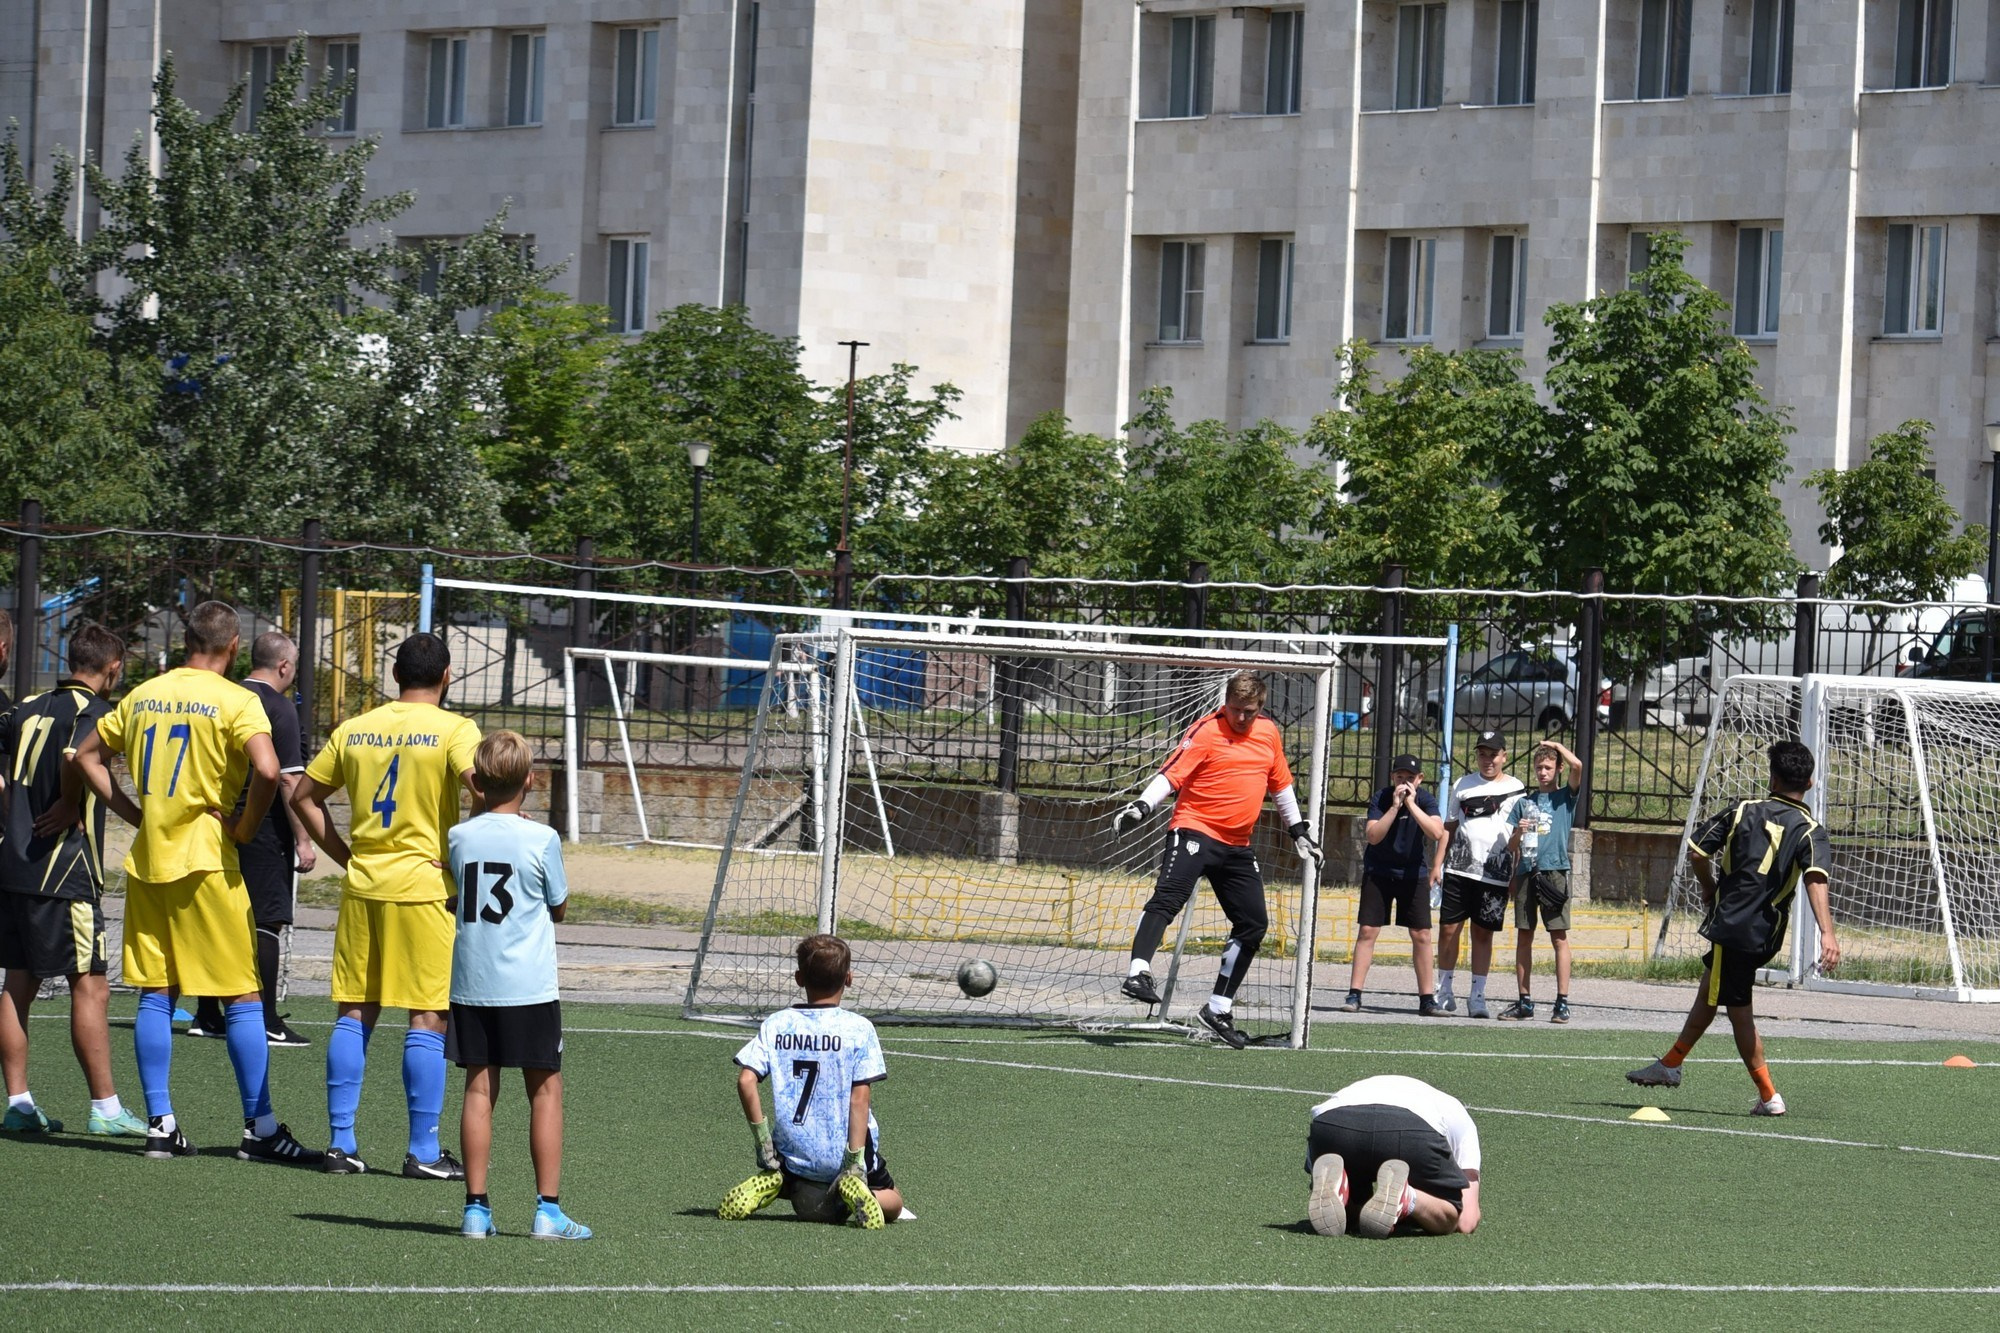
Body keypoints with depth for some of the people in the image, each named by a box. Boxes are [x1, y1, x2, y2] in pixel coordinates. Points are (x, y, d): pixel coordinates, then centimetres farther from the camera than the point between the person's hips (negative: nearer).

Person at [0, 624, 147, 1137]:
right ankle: (105, 1108, -2)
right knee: (90, 987, -3)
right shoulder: (93, 713, -9)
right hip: (64, 870, -7)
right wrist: (71, 808, -12)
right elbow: (73, 758, -28)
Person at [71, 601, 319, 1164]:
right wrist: (246, 828, -8)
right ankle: (259, 1128, 1)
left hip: (146, 860, 5)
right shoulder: (236, 701, -9)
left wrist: (134, 813, 14)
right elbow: (267, 771, -24)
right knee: (243, 995, 1)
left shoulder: (142, 696, 9)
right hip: (205, 859, -5)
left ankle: (160, 1124, 7)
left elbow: (86, 755, 18)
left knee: (156, 994, 9)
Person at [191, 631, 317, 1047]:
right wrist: (303, 840, -13)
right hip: (264, 832, -7)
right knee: (266, 923, -4)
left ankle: (207, 1015, 17)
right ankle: (266, 1023, -5)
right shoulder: (279, 707, -10)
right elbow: (288, 779, -15)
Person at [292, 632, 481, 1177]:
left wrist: (345, 855, 14)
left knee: (354, 1013, 9)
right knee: (427, 1018, 0)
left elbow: (303, 795, 13)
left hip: (362, 886, 4)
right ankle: (423, 1152, 1)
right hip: (425, 887, -4)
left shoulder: (354, 730, 9)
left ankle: (341, 1143, 9)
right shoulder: (454, 730, -6)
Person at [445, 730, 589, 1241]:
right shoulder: (542, 839, -7)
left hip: (470, 984, 3)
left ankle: (476, 1208, 4)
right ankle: (547, 1209, 0)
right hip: (529, 987, -3)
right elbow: (558, 908, 4)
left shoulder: (459, 838, 1)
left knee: (479, 1088, 6)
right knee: (545, 1089, 4)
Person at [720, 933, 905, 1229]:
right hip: (845, 1155, -3)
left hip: (794, 1153, 3)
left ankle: (769, 1185, -3)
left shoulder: (775, 1025, 1)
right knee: (892, 1202, 19)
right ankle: (856, 1190, -15)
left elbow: (745, 1081, -9)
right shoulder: (859, 1028, -6)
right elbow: (860, 1097, -13)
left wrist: (761, 1138, -3)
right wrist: (855, 1159, -14)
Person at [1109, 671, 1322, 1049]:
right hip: (1195, 830, -7)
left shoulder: (1268, 733, 12)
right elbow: (1172, 775, -16)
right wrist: (1141, 807, -31)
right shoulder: (1207, 732, -8)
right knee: (1167, 897, -27)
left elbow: (1281, 785, 25)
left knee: (1254, 924, 6)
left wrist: (1298, 831, 28)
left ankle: (1218, 1010, 16)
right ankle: (1138, 973, -41)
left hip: (1237, 845, 7)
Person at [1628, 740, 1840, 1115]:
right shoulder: (1810, 831, -3)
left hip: (1730, 925, -3)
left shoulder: (1745, 812, -1)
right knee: (1710, 989, 20)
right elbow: (1815, 879, -22)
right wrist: (1827, 933, -33)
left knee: (1739, 1011, 6)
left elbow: (1696, 851, 0)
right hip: (1766, 936, 3)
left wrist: (1709, 887, 19)